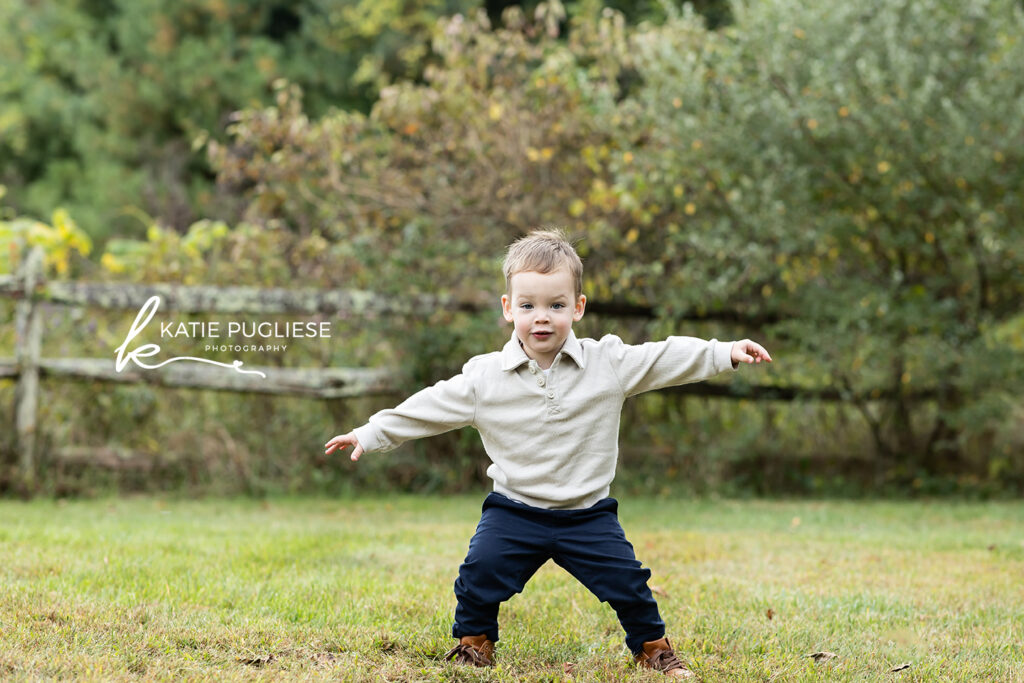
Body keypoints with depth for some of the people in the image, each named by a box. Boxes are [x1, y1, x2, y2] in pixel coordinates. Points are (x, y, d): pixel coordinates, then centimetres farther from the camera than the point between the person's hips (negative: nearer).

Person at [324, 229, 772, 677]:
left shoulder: (609, 363, -6)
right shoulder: (484, 378, -6)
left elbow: (668, 358, -3)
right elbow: (428, 409, 0)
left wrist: (726, 352, -10)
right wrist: (369, 435, -1)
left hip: (587, 514, 0)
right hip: (514, 512, 0)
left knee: (627, 582, -5)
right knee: (480, 574, -14)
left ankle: (652, 647, 21)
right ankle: (474, 641, 13)